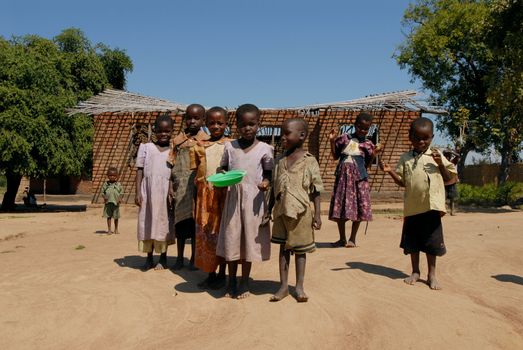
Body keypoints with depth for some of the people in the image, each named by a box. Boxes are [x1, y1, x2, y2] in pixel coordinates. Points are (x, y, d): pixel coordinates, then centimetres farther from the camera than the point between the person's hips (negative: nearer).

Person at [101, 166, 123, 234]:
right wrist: (104, 198, -8)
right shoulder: (105, 184, 3)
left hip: (116, 203, 0)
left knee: (116, 217, 9)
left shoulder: (118, 184, 2)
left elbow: (121, 192, 6)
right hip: (108, 203, 0)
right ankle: (109, 229, 10)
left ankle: (116, 229, 22)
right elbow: (103, 192, 8)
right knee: (108, 216, 3)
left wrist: (120, 199, -9)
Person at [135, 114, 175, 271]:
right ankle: (149, 258, 17)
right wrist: (138, 192, -4)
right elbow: (139, 170, 4)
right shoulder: (146, 147, 7)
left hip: (166, 191, 0)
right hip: (148, 191, 0)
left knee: (164, 223, 5)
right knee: (148, 222, 5)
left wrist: (172, 192, -9)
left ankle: (163, 258, 16)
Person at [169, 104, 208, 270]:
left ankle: (194, 258, 19)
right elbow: (171, 165, 5)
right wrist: (171, 188, -3)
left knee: (195, 221, 5)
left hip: (198, 186, -2)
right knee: (180, 221, 8)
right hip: (181, 187, 2)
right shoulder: (177, 140, 7)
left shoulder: (206, 141, 1)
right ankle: (179, 258, 21)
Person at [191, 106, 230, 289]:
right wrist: (196, 197, 8)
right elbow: (195, 173, 11)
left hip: (224, 194, -3)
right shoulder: (200, 147, 9)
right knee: (205, 234, 7)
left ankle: (222, 274, 17)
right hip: (205, 195, 3)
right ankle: (210, 273, 20)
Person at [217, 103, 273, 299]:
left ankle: (245, 282, 21)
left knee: (249, 238, 6)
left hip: (253, 198, -1)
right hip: (233, 197, 2)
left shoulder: (264, 149, -1)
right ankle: (231, 281, 22)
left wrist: (266, 182, -17)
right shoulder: (230, 147, 4)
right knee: (231, 237, 6)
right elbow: (223, 168, 13)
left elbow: (269, 173, 4)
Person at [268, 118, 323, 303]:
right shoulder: (280, 161, 6)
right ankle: (284, 286, 20)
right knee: (283, 247, 11)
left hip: (301, 212, -4)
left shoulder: (309, 161, -7)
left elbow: (316, 190, -5)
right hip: (281, 211, 4)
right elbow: (274, 188, 12)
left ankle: (299, 287, 20)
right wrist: (269, 209, 12)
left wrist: (317, 214, -7)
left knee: (300, 249, 8)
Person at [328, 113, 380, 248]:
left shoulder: (368, 144, 7)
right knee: (339, 206, 3)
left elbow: (366, 165, 7)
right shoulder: (344, 138, 10)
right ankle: (342, 238, 16)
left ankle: (352, 239, 11)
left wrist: (373, 155, -8)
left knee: (358, 208, -3)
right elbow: (335, 156, 14)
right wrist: (332, 141, 4)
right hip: (343, 176, 1)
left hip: (359, 177, -1)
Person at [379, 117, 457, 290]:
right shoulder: (405, 158, 8)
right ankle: (415, 272, 27)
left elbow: (448, 178, 4)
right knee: (412, 241, 10)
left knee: (431, 242, 4)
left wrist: (440, 163, -12)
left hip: (431, 206, -2)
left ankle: (432, 275, 19)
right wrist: (390, 171, -7)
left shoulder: (436, 155, 4)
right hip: (412, 206, 2)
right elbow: (402, 182, 8)